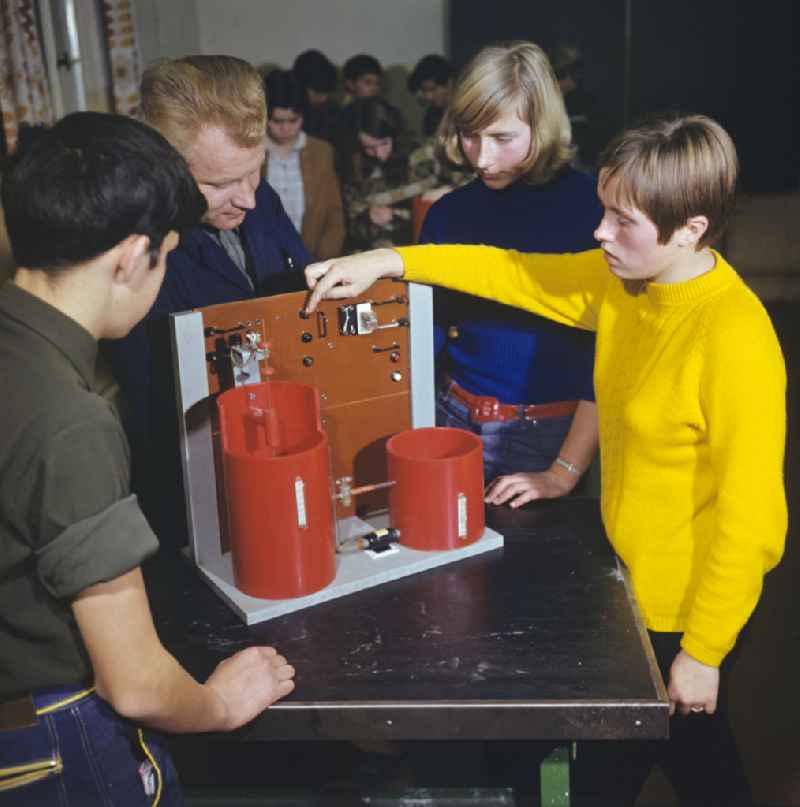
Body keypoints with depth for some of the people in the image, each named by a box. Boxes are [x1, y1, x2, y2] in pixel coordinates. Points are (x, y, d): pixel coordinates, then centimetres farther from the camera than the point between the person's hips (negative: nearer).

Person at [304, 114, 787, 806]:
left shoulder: (735, 339, -27)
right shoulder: (623, 279, -4)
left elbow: (749, 515, -24)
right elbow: (516, 274, 5)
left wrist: (702, 651, -17)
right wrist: (389, 262, -2)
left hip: (692, 605, -7)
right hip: (636, 581, 7)